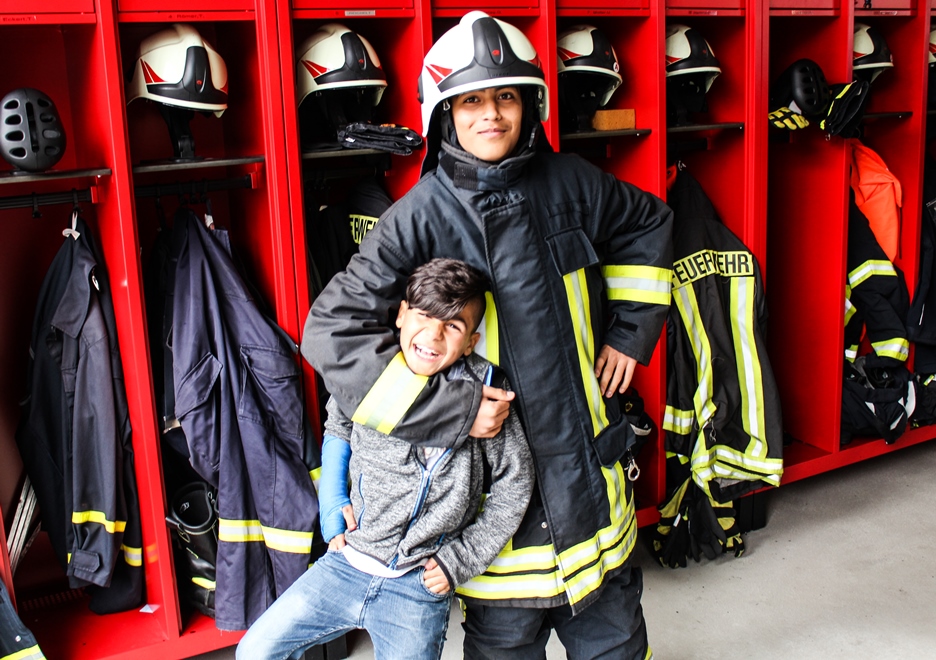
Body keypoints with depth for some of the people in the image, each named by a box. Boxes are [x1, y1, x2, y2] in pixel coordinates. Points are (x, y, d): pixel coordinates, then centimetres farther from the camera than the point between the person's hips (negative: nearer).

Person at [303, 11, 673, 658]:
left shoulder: (568, 182, -3)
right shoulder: (419, 217, -13)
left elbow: (648, 223, 17)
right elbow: (331, 331, -18)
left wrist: (630, 333, 10)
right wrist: (453, 407, -21)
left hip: (588, 453, 4)